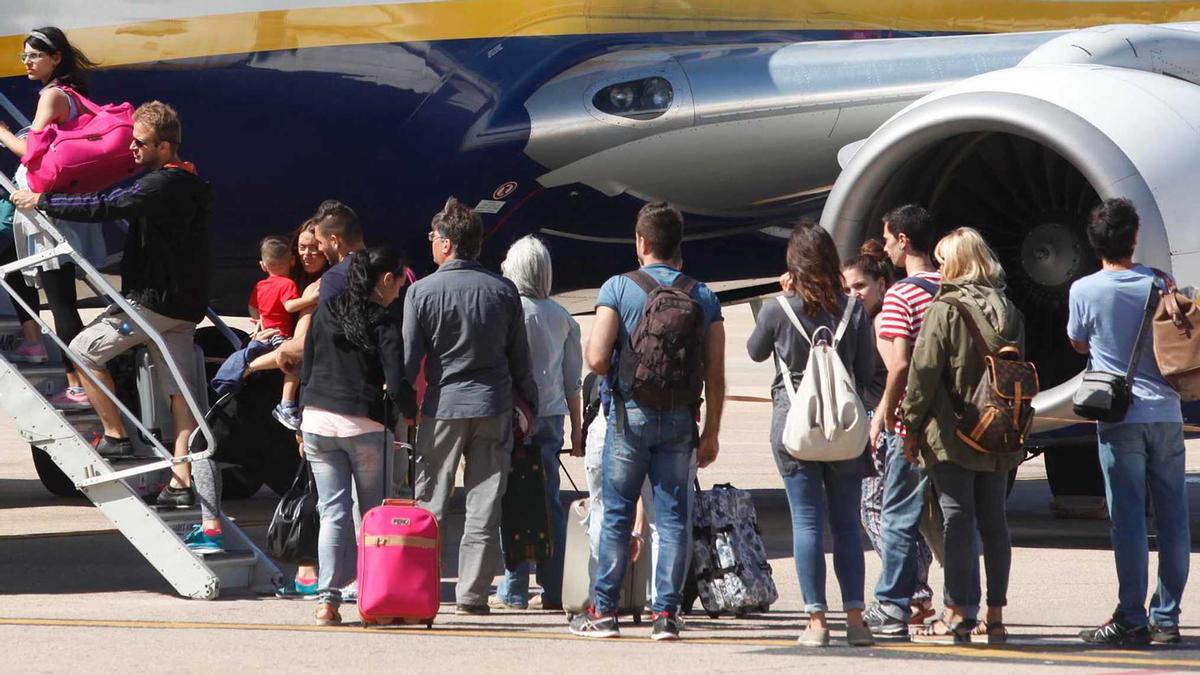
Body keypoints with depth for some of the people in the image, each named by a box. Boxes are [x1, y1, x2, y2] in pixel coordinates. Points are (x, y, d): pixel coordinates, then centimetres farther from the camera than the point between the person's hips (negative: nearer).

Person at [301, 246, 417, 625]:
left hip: (318, 420, 4)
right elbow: (397, 386, -14)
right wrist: (412, 413, 7)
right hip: (364, 424, -4)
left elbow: (306, 371, 12)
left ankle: (328, 598, -5)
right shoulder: (384, 324, -8)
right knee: (375, 514, 8)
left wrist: (304, 427, 20)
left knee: (333, 510, 5)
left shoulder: (325, 313, 6)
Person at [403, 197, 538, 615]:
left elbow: (408, 360, -5)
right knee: (484, 508, 4)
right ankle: (473, 593, 3)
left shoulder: (422, 292, -5)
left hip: (442, 407, -2)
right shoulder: (503, 291, 2)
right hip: (493, 408, 2)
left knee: (429, 503, 5)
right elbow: (520, 359, 7)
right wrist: (529, 404, 17)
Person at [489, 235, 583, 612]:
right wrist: (577, 429, 20)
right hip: (553, 412, 5)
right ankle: (552, 591, 8)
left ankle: (513, 592, -2)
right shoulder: (562, 317, 9)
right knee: (550, 503, 8)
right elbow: (573, 379, 13)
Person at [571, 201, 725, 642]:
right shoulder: (703, 296, 3)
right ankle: (666, 613, 3)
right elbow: (715, 375, 2)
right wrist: (711, 433, 9)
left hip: (631, 412, -2)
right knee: (674, 515, 5)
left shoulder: (618, 288, -5)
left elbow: (596, 359, -12)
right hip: (681, 419, 2)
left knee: (617, 514, 6)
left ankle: (604, 611, 9)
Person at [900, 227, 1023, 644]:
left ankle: (958, 614, -4)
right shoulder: (1009, 311, 8)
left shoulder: (944, 311, -11)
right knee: (994, 522, 9)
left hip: (952, 435, -6)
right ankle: (995, 617, 11)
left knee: (958, 520, -3)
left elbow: (924, 372, -13)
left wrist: (912, 426, -5)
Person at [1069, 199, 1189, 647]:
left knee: (1128, 520, -3)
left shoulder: (1085, 291, -6)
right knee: (1172, 517, 8)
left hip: (1120, 417, -3)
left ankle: (1132, 620, -4)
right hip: (1165, 412, 3)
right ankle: (1166, 618, 10)